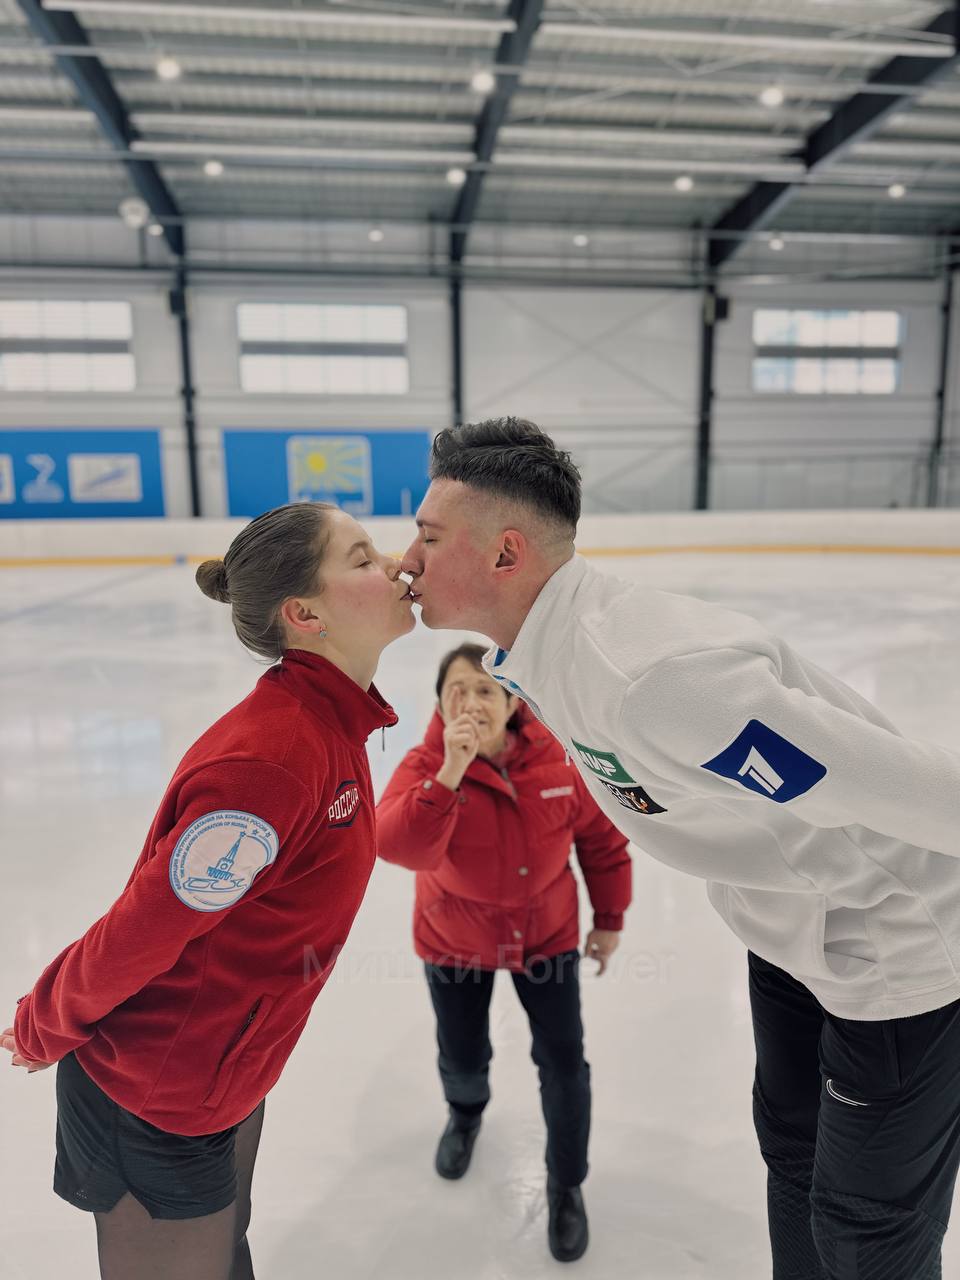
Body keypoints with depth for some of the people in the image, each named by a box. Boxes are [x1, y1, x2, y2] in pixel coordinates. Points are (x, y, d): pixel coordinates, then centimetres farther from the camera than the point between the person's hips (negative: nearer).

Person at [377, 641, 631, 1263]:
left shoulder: (558, 761, -22)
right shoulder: (425, 766, -26)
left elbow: (603, 838, -7)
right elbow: (399, 848, -44)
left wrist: (610, 919, 2)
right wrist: (452, 772, -53)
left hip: (547, 933, 0)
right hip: (455, 940, 0)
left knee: (564, 1064, 5)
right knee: (463, 1057, 19)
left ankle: (567, 1186, 35)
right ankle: (466, 1111, 57)